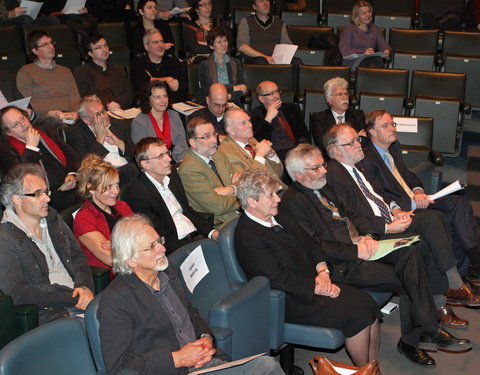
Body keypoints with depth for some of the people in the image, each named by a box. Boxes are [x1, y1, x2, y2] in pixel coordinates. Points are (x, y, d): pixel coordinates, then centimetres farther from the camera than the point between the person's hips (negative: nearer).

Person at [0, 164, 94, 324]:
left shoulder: (52, 218, 16)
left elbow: (77, 257, 16)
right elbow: (18, 293, -14)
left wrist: (85, 287, -6)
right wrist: (72, 298, -16)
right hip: (48, 314, -7)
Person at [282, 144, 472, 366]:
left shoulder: (322, 188, 18)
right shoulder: (293, 201, -10)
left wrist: (364, 238, 0)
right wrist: (356, 251, -19)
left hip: (358, 248, 8)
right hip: (341, 265, -8)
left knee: (411, 252, -16)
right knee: (409, 280, -17)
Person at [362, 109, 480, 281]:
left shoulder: (392, 150, 19)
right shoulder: (367, 159, -12)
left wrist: (418, 191, -1)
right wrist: (413, 203, -19)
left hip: (416, 201, 9)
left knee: (459, 202, -15)